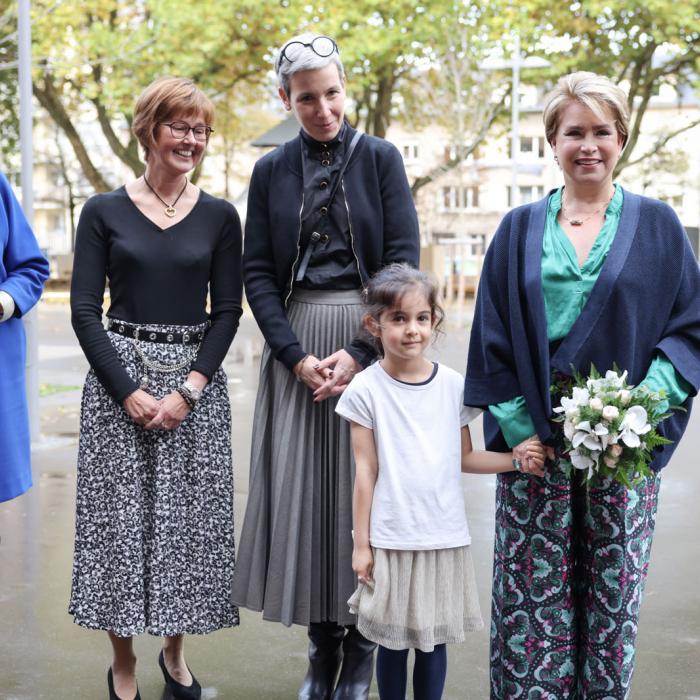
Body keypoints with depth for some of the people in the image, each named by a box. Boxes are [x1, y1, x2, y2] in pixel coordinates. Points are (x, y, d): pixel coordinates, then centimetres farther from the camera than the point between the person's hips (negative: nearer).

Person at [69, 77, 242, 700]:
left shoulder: (219, 216, 5)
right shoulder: (104, 212, 1)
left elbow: (228, 311, 3)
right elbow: (84, 310, -2)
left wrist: (188, 390, -9)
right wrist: (129, 391, -10)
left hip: (197, 380, 1)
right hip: (118, 378, -1)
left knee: (189, 518, 5)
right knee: (119, 516, 1)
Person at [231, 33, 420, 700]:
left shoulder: (380, 158, 2)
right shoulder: (271, 171, 7)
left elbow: (404, 260, -4)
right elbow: (257, 273, 3)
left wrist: (360, 352, -14)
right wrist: (297, 357, -10)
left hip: (370, 343, -2)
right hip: (296, 345, 2)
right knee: (301, 488, 2)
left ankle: (361, 643, 15)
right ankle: (322, 641, 16)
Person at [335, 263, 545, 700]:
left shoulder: (453, 385, 1)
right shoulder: (367, 389, -6)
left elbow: (465, 458, 10)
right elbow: (367, 471, -3)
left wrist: (515, 459, -6)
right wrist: (361, 544, -2)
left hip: (444, 537, 2)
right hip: (390, 539, -2)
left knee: (434, 640, 11)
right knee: (393, 641, 8)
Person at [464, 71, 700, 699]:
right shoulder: (520, 231, 9)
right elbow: (492, 339, 6)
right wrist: (517, 429, -6)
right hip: (534, 443, 1)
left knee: (613, 596, 5)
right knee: (531, 600, 1)